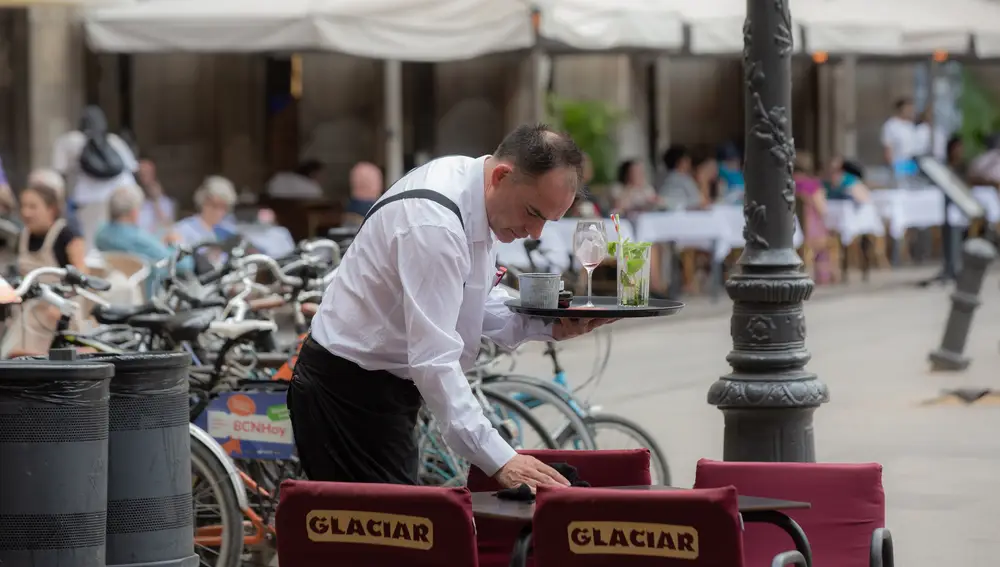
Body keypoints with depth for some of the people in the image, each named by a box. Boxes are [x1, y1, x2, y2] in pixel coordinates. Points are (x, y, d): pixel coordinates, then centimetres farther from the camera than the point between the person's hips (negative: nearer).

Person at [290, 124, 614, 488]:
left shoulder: (474, 193, 2)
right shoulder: (433, 222, -29)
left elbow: (469, 303, 15)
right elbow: (435, 359, -34)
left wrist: (547, 325, -3)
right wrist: (498, 460, -38)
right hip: (351, 392, -10)